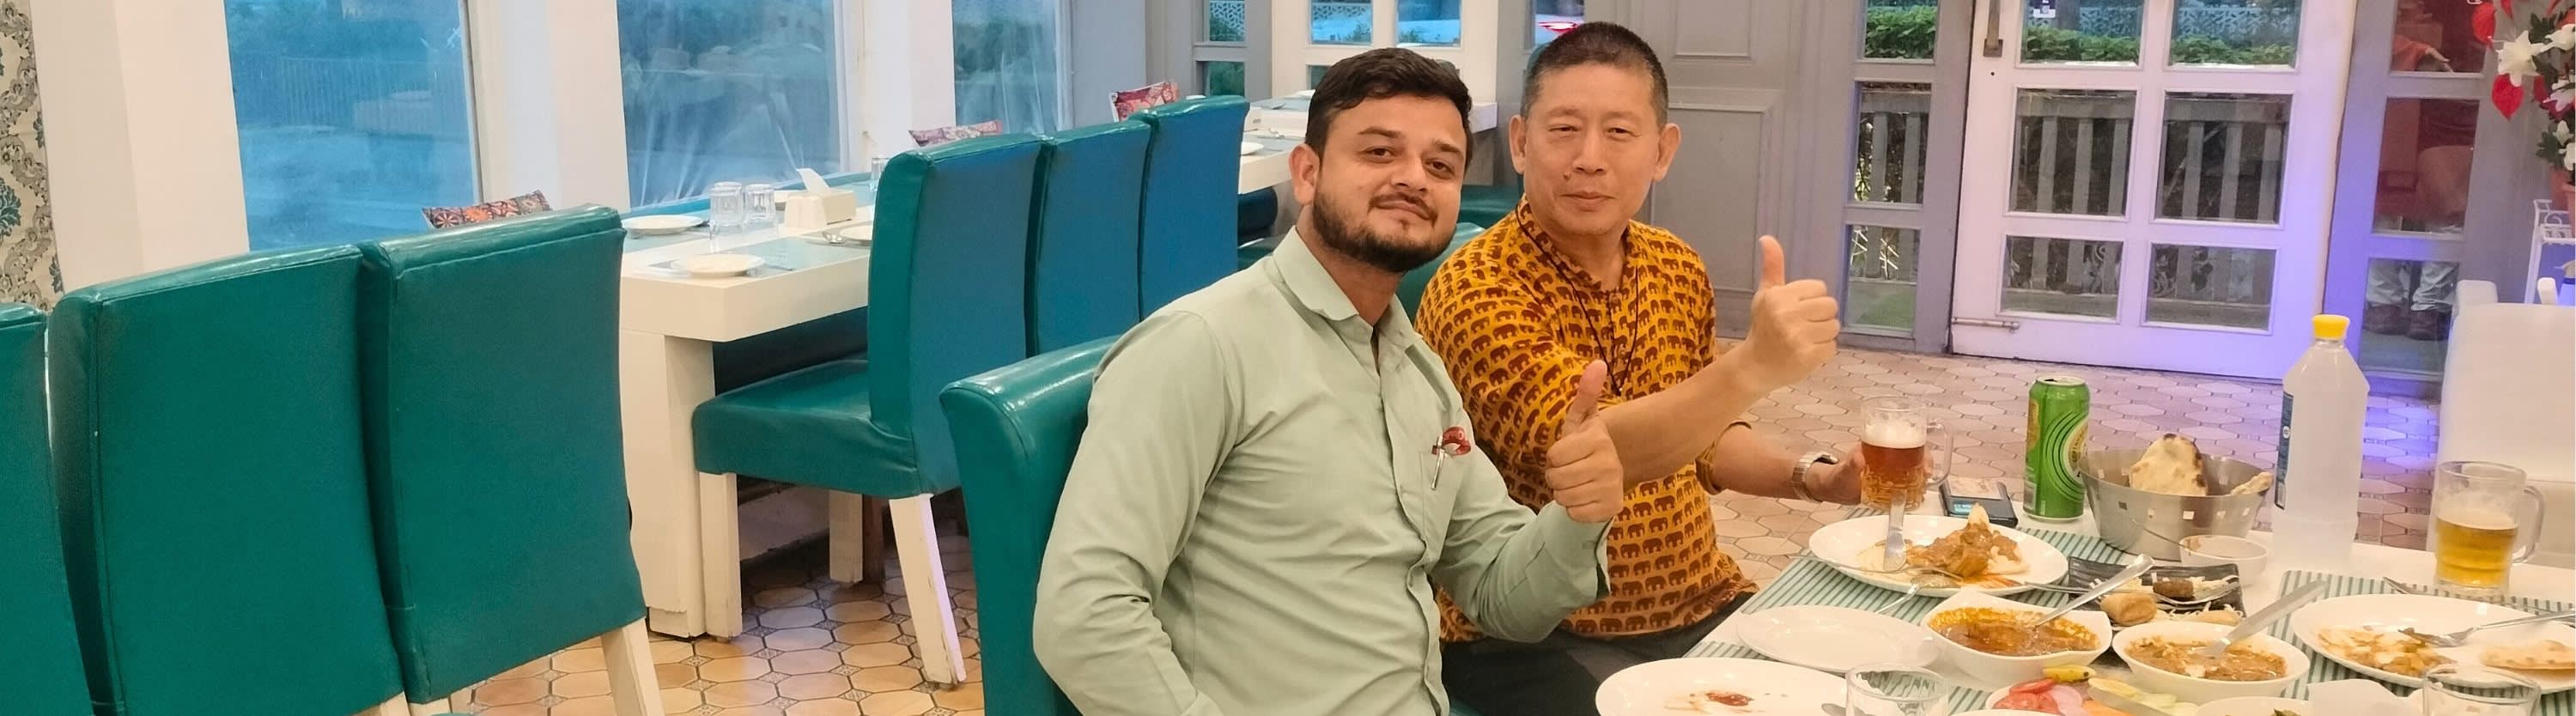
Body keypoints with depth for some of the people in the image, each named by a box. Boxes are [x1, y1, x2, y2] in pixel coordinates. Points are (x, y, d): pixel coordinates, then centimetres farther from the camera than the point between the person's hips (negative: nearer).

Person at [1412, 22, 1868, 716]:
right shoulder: (1476, 289, -19)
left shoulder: (1679, 268, 3)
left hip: (1699, 605, 7)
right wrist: (1752, 367, -46)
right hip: (1531, 636, -6)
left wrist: (1815, 478, 1)